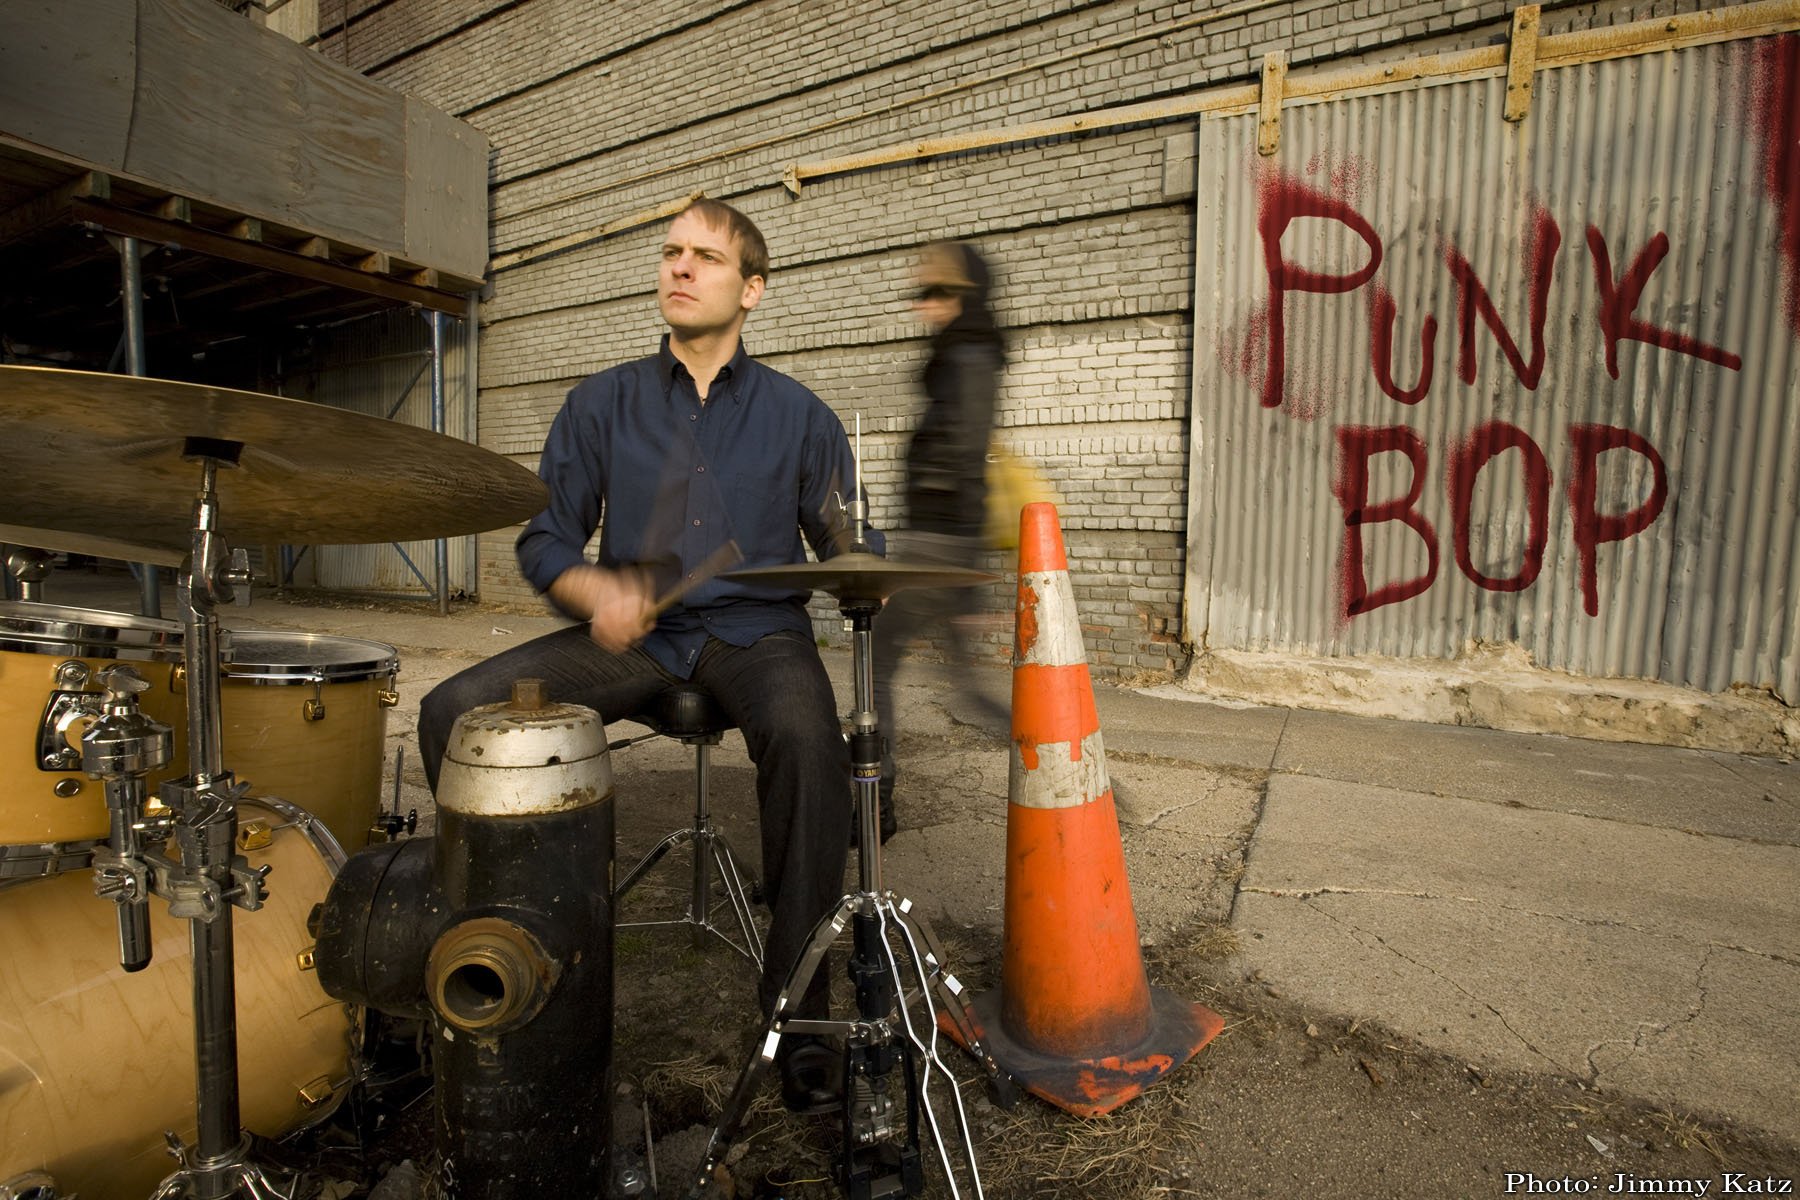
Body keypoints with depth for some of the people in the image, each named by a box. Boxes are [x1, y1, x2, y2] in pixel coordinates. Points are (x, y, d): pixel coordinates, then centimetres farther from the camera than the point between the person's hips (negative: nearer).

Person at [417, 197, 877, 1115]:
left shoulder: (798, 415, 7)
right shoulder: (601, 404, 11)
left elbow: (849, 550, 7)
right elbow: (545, 539, 9)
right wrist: (595, 591, -13)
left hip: (755, 632, -2)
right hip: (633, 637, 3)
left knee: (807, 740, -35)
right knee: (453, 711, -17)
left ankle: (798, 1010, -17)